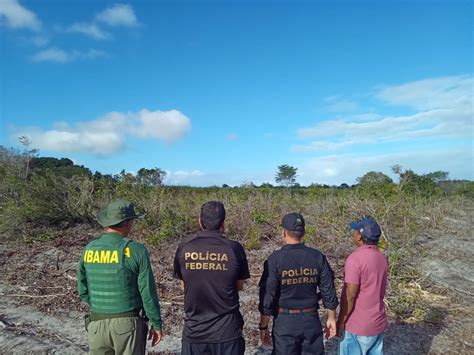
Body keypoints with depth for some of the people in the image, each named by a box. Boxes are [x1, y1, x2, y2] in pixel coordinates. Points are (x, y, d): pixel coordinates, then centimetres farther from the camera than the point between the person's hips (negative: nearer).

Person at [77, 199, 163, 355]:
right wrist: (156, 324, -1)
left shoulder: (89, 250, -3)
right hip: (128, 324, -3)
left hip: (96, 324, 4)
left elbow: (83, 291, 5)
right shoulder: (136, 250, -15)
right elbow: (148, 292, -13)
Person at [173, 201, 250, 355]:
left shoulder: (184, 249, -7)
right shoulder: (234, 248, -12)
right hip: (227, 332, -1)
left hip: (194, 332, 1)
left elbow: (183, 285, 5)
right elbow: (240, 286, -1)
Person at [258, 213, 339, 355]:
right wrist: (331, 318, 12)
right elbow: (328, 291, -1)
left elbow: (267, 297, -14)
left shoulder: (275, 259, -16)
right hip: (311, 321, 3)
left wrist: (263, 326, -3)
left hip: (285, 322, -3)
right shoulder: (318, 257, -6)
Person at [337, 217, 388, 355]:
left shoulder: (355, 259, -22)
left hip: (357, 325, -7)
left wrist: (341, 321, -10)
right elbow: (378, 289, 11)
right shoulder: (382, 257, 2)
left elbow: (350, 295, -21)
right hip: (378, 323, 7)